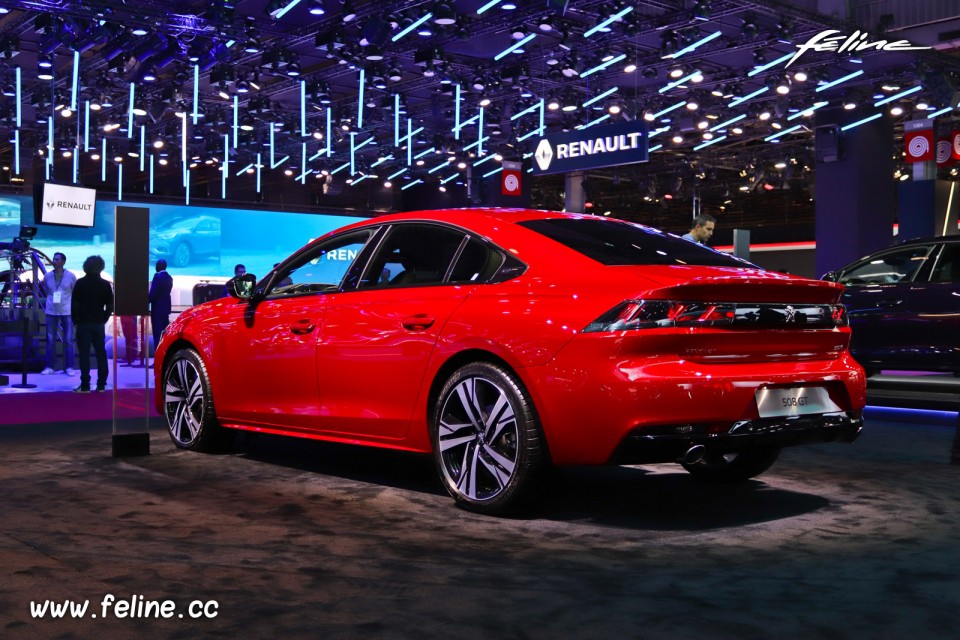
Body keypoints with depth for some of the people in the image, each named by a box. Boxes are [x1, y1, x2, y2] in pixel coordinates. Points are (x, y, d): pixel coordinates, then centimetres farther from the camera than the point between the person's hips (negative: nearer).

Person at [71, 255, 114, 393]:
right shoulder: (105, 284, 1)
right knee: (101, 353, 8)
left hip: (83, 324, -2)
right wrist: (104, 319, 12)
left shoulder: (80, 283, -5)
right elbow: (110, 305, 1)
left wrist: (75, 320, 5)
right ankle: (101, 385, 9)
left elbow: (74, 304, -7)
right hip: (99, 324, 2)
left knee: (84, 354, -1)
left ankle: (85, 385, -2)